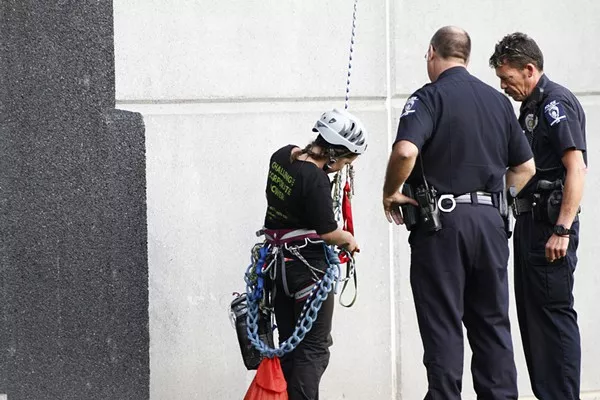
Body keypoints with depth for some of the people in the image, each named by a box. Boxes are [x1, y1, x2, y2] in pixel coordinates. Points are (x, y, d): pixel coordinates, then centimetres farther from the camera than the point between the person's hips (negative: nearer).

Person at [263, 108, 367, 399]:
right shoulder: (316, 180, -23)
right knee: (314, 348, -2)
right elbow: (328, 233, -16)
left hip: (280, 263, 8)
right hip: (308, 266, -8)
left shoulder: (282, 156, 1)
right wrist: (348, 239, 4)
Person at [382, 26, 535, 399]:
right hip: (491, 221, 5)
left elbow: (406, 151, -24)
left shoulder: (429, 97, -6)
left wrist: (391, 193, -9)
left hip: (441, 221, -5)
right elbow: (526, 167, 15)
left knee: (443, 324, 0)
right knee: (492, 322, 11)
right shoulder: (499, 101, 12)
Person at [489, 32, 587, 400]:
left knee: (554, 313, -8)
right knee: (532, 314, 11)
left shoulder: (556, 104, -12)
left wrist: (562, 230, -24)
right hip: (530, 220, 10)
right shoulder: (532, 107, 17)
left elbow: (577, 168, -20)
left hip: (551, 224, -10)